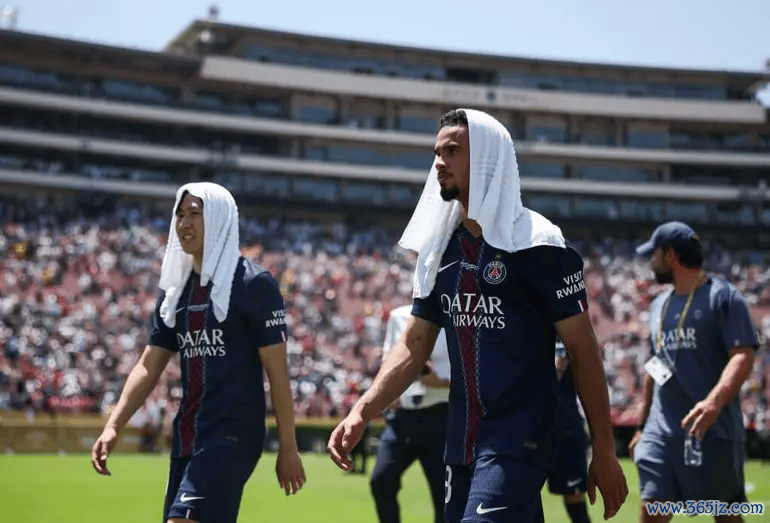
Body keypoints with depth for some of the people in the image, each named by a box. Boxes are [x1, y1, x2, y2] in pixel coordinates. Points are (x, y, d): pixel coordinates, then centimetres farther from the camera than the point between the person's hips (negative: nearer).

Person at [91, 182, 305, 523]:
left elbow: (277, 372, -8)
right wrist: (113, 426, 0)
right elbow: (149, 366, 12)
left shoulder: (253, 284, -7)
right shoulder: (175, 288, 13)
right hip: (187, 437, 7)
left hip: (233, 435, -7)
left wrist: (288, 448, -9)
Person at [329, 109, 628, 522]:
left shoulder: (535, 244, -9)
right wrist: (361, 413, -2)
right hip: (462, 442, 7)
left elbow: (582, 349, -7)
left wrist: (604, 453, -8)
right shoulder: (439, 250, 11)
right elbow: (414, 345, 13)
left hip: (519, 440, -7)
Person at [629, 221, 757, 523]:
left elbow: (743, 356, -15)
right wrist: (643, 426, 22)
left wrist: (713, 402, -32)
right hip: (662, 432, 6)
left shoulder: (723, 297, -5)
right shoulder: (659, 306, 17)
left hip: (713, 430, -6)